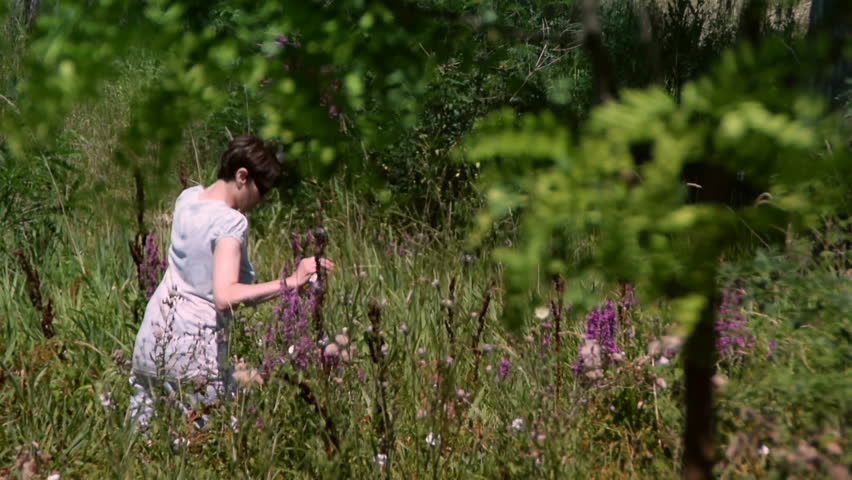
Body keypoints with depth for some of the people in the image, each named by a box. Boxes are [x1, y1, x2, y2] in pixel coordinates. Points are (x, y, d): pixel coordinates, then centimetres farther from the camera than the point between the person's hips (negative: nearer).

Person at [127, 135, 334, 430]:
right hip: (196, 349, -8)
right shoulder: (231, 223, -17)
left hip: (152, 338, 8)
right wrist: (291, 282, -30)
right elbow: (226, 296, -29)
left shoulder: (187, 198, 6)